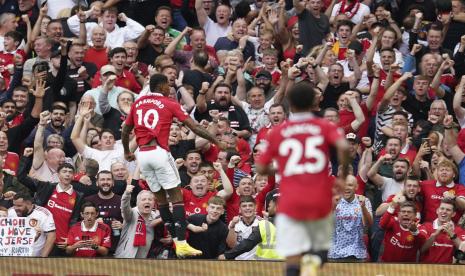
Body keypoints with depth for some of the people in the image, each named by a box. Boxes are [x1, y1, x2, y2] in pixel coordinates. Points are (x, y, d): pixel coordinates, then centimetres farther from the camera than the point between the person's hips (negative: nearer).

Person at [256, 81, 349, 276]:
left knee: (292, 258, -1)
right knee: (322, 247, 18)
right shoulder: (325, 127, 3)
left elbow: (261, 169, 8)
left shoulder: (277, 132, 6)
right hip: (320, 201, 0)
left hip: (290, 202, 0)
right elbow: (343, 147, -15)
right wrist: (344, 173, 1)